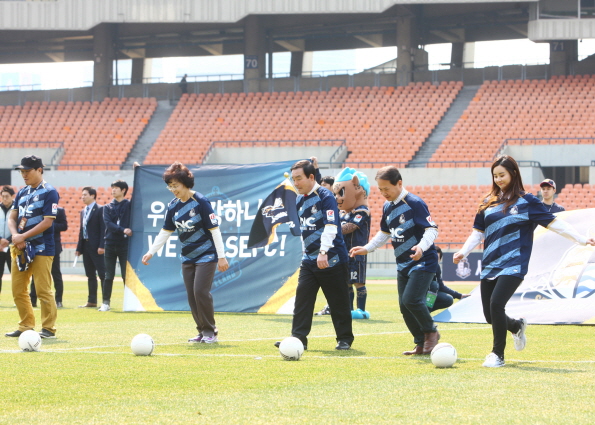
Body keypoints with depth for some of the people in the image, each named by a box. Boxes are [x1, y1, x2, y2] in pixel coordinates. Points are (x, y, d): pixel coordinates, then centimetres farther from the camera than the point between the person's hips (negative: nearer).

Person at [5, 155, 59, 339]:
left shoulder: (49, 192, -8)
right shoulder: (22, 192, 15)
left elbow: (47, 222, -15)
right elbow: (12, 217, 12)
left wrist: (24, 236, -16)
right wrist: (15, 235, -8)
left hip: (41, 249, -7)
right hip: (20, 248, 7)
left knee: (43, 290, -7)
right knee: (18, 290, 7)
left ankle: (49, 328, -1)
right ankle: (26, 326, 17)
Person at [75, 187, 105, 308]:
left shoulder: (100, 209, -7)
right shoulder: (83, 212, 17)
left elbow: (103, 228, -12)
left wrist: (102, 246, -19)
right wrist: (79, 248, 12)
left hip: (97, 247, -8)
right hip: (86, 246, 8)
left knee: (102, 275, -6)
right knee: (90, 275, 10)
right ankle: (92, 301, 14)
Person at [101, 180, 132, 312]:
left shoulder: (130, 205, 5)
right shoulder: (108, 207, 11)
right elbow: (108, 223, -4)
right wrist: (123, 230, -18)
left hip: (125, 244, -2)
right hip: (110, 244, 2)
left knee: (127, 275, -2)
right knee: (108, 276, 3)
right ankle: (106, 302, 5)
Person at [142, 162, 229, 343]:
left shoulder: (201, 202, -15)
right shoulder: (173, 206, 3)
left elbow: (214, 229, -14)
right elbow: (165, 232, 12)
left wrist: (221, 257, -15)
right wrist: (151, 252, 5)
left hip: (206, 255, -6)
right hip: (187, 258, 6)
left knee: (200, 292, -14)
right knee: (191, 295, 3)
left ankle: (210, 332, -2)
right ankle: (202, 331, 13)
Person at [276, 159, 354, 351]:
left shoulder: (325, 196, -13)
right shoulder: (300, 200, 11)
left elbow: (331, 227, -23)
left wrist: (323, 252, -31)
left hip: (330, 259, -7)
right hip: (309, 260, 7)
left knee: (338, 302, 2)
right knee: (302, 299, -3)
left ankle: (345, 339, 13)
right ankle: (298, 338, -4)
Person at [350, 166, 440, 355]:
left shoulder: (414, 203, -16)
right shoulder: (387, 207, 9)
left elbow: (432, 229, -19)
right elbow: (384, 233, 24)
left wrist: (421, 247, -36)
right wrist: (367, 248, 15)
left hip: (423, 262, -8)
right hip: (403, 265, 8)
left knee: (411, 299, -21)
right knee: (404, 305, 4)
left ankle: (431, 332, 1)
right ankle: (421, 344, 14)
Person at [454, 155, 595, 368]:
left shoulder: (526, 201, 0)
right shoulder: (489, 203, 11)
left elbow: (553, 223, -1)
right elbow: (478, 232, 17)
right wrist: (463, 252, 4)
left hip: (513, 264, -5)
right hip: (489, 266, 5)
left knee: (496, 304, -23)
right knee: (490, 315, 4)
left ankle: (498, 354, -9)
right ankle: (517, 326, 39)